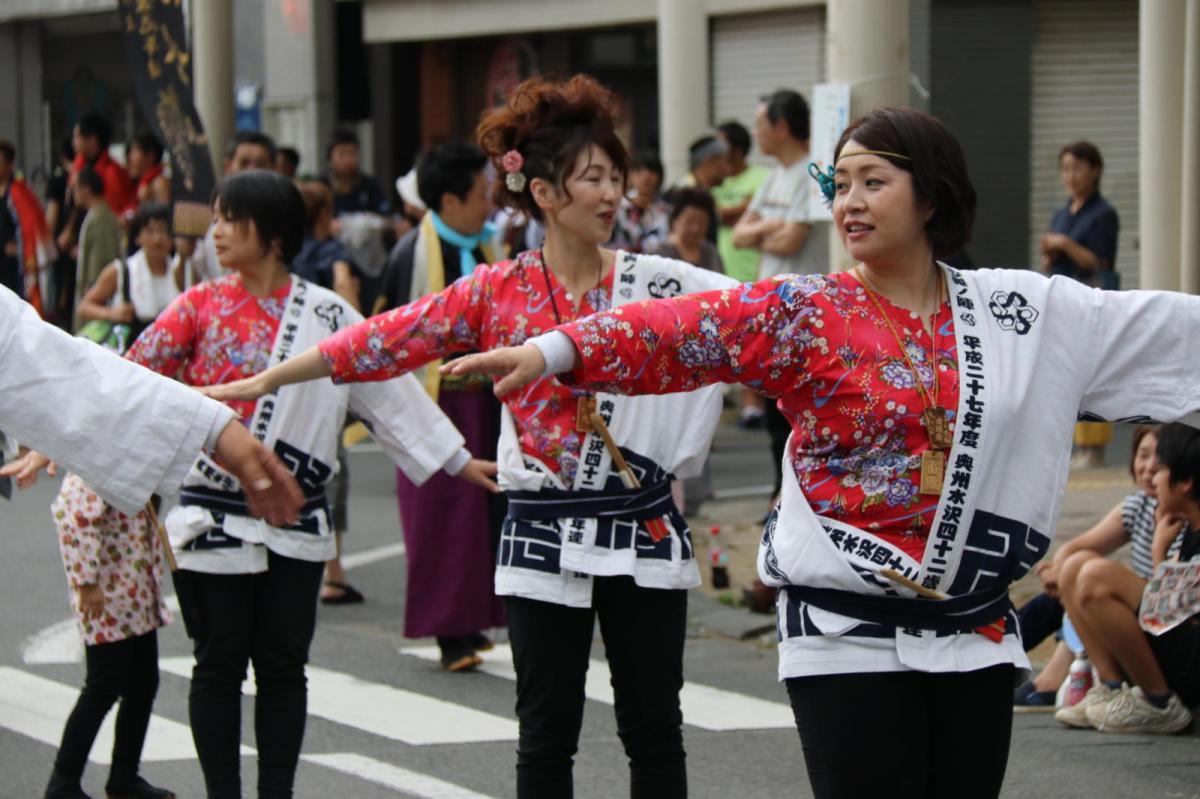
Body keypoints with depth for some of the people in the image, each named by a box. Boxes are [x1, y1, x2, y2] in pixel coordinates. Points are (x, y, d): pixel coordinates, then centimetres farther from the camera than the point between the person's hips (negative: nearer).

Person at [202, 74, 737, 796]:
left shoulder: (657, 283, 0)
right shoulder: (497, 292, -1)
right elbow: (388, 339, 0)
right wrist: (267, 379, -1)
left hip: (643, 530, 0)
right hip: (544, 537, 0)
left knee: (654, 728, 5)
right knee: (547, 731, 7)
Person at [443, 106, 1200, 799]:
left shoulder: (1024, 310, 5)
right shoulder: (805, 313, -5)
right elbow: (682, 330, -18)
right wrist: (554, 350, -30)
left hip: (976, 635, 3)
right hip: (851, 637, -3)